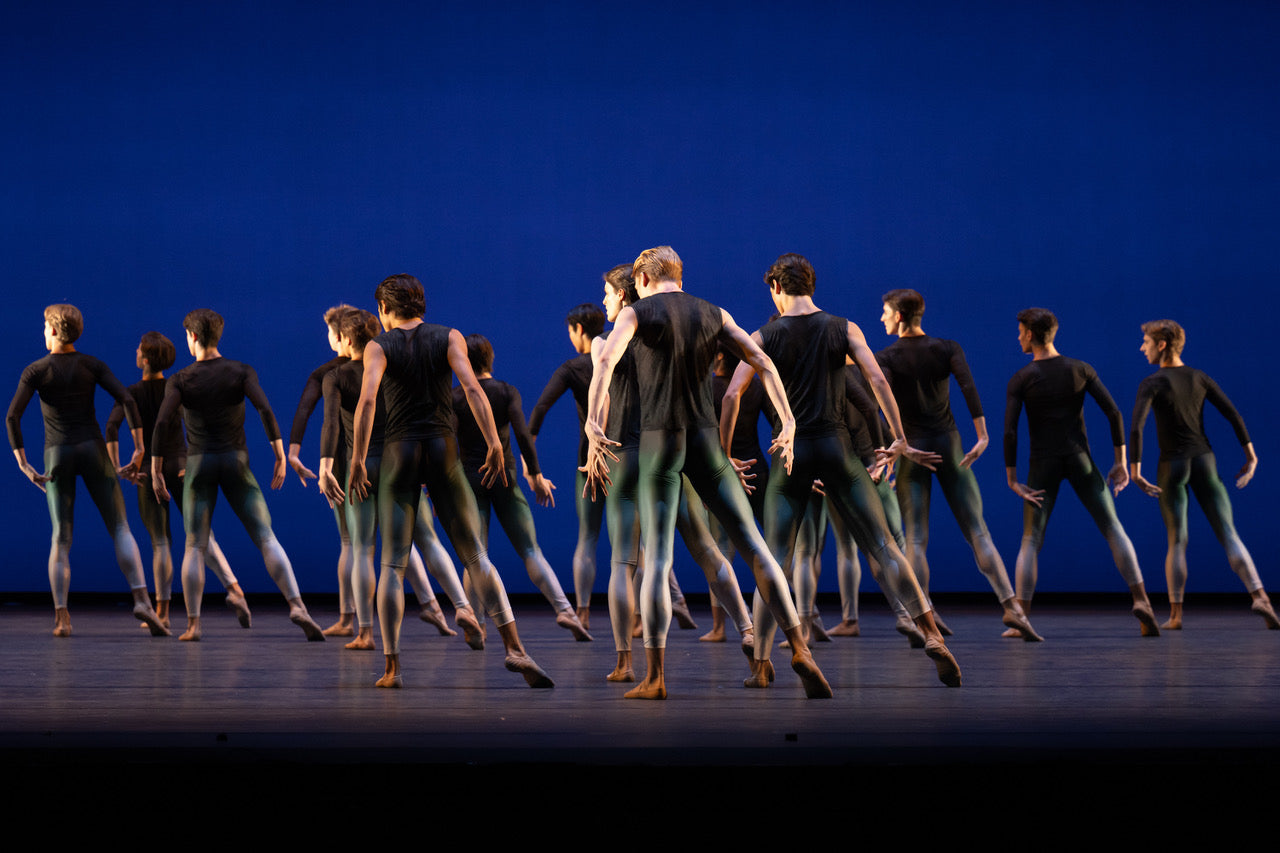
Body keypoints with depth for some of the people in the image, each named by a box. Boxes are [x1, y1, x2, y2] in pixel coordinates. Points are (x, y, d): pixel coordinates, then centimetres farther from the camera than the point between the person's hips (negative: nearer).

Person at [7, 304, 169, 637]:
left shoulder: (34, 370, -1)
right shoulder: (92, 365, 2)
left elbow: (12, 417, -9)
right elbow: (127, 400, -10)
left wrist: (23, 464, -5)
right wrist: (139, 448, -7)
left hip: (57, 456, 0)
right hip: (93, 449, 0)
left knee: (61, 539, 7)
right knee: (120, 529, 2)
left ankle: (61, 618, -6)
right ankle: (141, 600, -17)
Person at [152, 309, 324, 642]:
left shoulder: (180, 380, -1)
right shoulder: (242, 371, 1)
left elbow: (161, 423, -12)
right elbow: (265, 409, -14)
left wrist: (155, 471, -6)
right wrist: (281, 456, -11)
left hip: (198, 464, 0)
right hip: (236, 463, 0)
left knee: (195, 547, 8)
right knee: (266, 539, -3)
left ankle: (193, 624, 2)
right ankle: (297, 606, -20)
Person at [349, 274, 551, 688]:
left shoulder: (379, 346, 3)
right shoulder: (449, 337, 6)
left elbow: (367, 400, -13)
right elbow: (472, 389, -9)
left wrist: (357, 460, -14)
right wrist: (494, 445, -11)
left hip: (399, 451, -1)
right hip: (444, 449, 1)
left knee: (393, 564, 3)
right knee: (475, 555, 2)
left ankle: (391, 667, -3)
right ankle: (514, 647, -10)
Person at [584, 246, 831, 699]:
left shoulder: (636, 313, 2)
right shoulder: (714, 314, 12)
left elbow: (606, 361, -16)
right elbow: (762, 361, 4)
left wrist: (593, 426, -25)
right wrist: (788, 424, 1)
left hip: (658, 441, -2)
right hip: (705, 439, 2)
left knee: (657, 560, 0)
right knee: (752, 543, 5)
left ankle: (654, 677, -3)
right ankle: (799, 649, -5)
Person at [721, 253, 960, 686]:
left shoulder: (764, 337, 4)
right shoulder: (844, 329, 5)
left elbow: (732, 395, -6)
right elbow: (878, 382, -4)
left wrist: (724, 452, 1)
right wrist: (900, 441, 1)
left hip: (788, 452, 0)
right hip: (835, 446, 0)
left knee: (774, 560, 7)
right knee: (883, 546, 2)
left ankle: (761, 662, 1)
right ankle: (931, 635, -7)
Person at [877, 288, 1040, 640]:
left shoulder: (885, 358, -1)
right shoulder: (947, 348, 4)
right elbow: (968, 387, -11)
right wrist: (982, 435, -14)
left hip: (911, 450, -1)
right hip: (948, 445, 1)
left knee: (915, 539, 1)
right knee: (977, 532, 2)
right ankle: (1011, 605, -8)